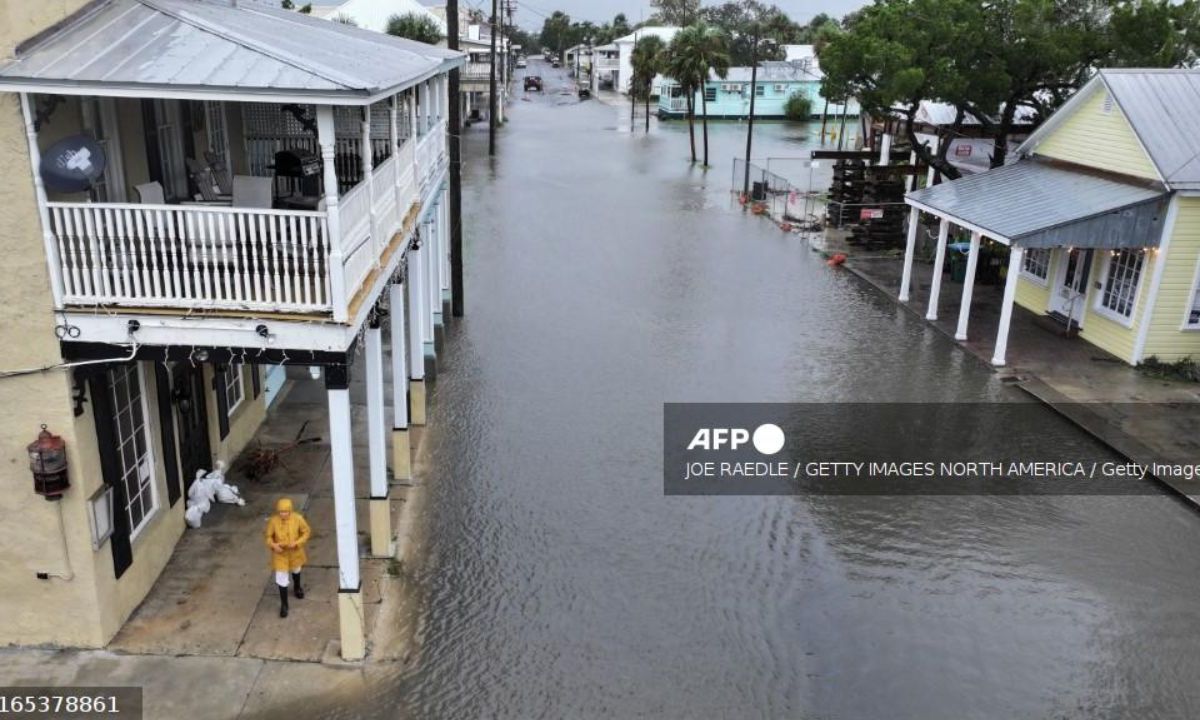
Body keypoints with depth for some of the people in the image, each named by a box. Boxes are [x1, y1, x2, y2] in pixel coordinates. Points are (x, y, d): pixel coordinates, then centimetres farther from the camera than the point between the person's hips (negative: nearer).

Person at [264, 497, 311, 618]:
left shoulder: (298, 519, -24)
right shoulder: (273, 521, -23)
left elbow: (306, 532, -11)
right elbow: (268, 536, -8)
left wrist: (297, 543, -25)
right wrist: (273, 545, -27)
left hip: (295, 552, 1)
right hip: (280, 554, -1)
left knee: (296, 570, 28)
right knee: (281, 578, 0)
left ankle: (297, 588, 60)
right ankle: (284, 605, 19)